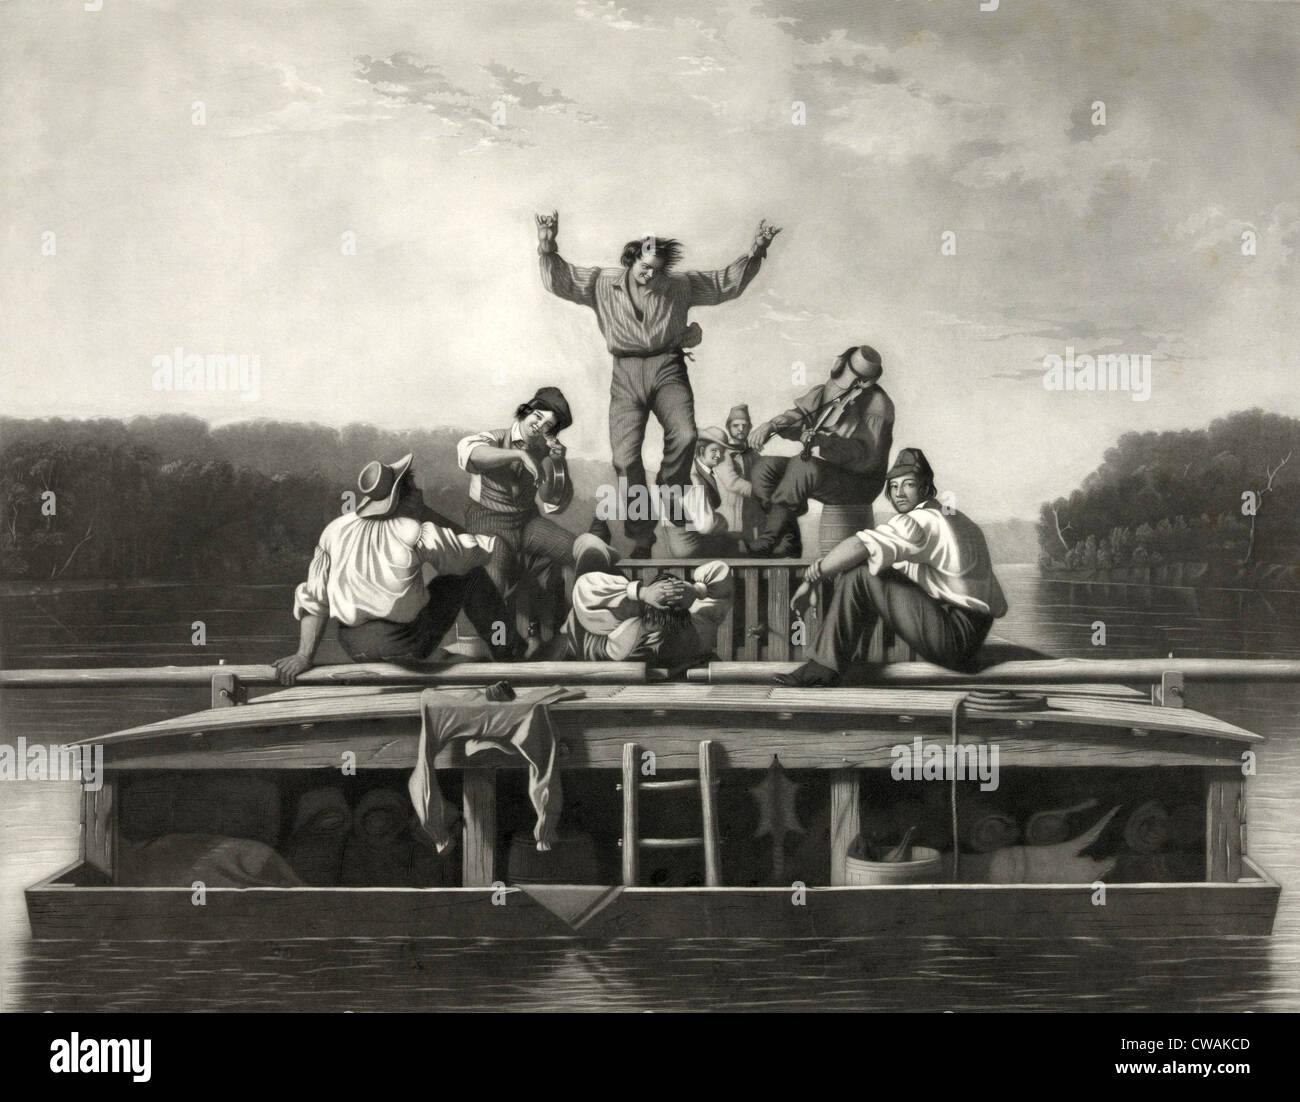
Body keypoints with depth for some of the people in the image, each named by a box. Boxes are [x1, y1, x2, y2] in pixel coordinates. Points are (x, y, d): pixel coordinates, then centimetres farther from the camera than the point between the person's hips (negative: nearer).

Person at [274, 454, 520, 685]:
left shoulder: (336, 530, 1)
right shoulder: (413, 533, -14)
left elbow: (315, 598, 3)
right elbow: (469, 554, 0)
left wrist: (304, 656, 6)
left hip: (354, 648, 5)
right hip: (403, 645, -5)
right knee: (470, 576, 9)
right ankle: (508, 651, 18)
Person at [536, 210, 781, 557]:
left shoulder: (679, 285, 11)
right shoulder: (602, 282, 9)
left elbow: (726, 283, 15)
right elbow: (559, 280, 10)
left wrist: (754, 254, 5)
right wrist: (548, 248, -7)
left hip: (667, 369, 0)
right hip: (626, 375, 0)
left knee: (684, 436, -27)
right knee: (625, 458, -11)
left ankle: (670, 496, 3)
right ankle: (641, 538, 2)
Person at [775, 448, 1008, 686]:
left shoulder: (921, 522, -14)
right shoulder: (954, 518, 19)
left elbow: (859, 547, -28)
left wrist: (810, 579, -15)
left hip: (955, 639, -11)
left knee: (858, 572, -16)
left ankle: (823, 667, -13)